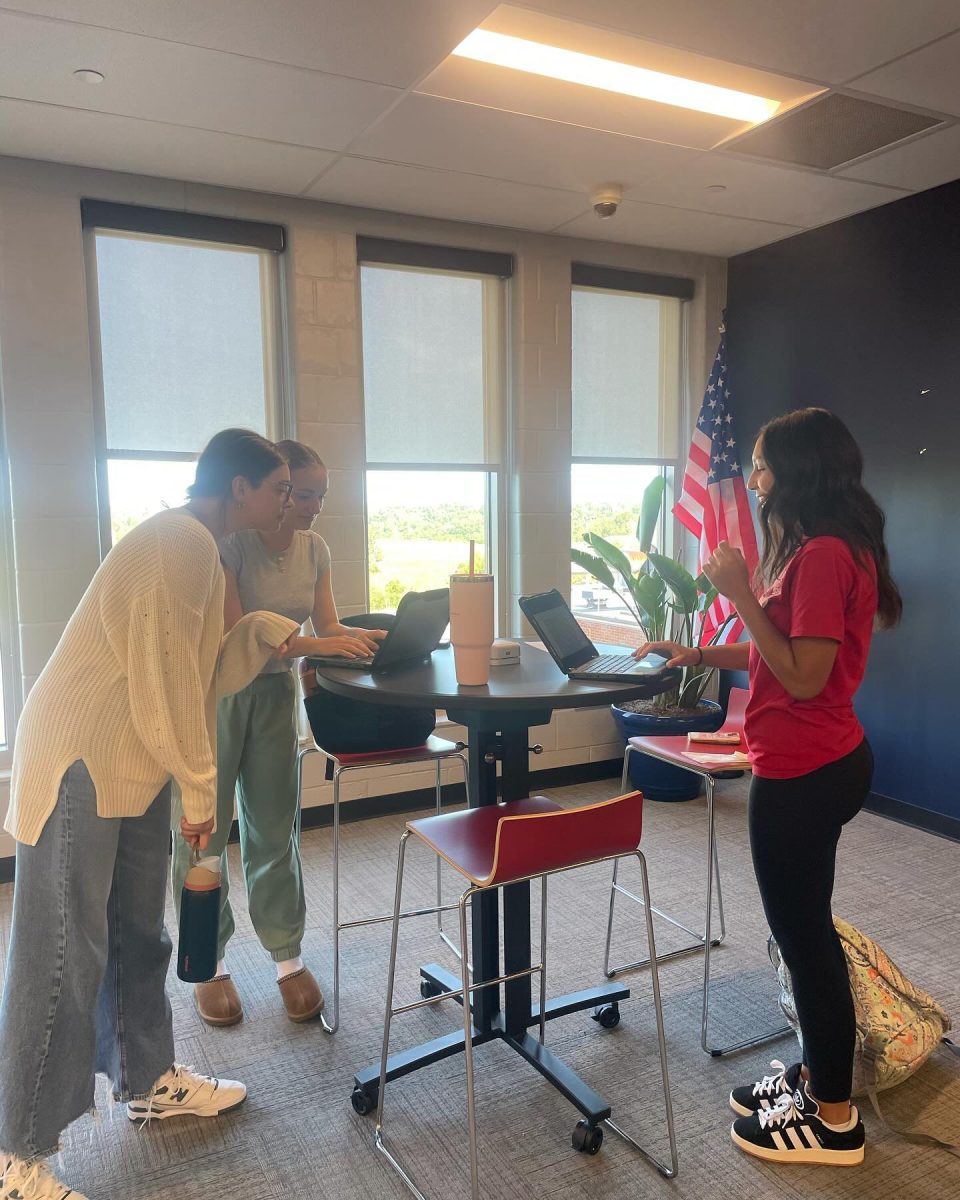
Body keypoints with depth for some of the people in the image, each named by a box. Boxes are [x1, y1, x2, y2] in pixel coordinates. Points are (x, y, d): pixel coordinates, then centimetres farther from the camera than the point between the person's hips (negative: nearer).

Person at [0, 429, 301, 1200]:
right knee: (64, 956, 0)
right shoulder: (179, 544, -19)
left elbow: (200, 674, 10)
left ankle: (150, 1082, 35)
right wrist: (199, 787, -12)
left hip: (133, 765, 10)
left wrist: (267, 635, -2)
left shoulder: (199, 548, 13)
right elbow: (162, 679, -20)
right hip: (82, 764, -10)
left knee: (138, 937, 19)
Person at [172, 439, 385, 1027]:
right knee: (205, 829, 4)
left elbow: (330, 627, 1)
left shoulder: (315, 550, 0)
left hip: (275, 692, 4)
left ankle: (288, 955, 21)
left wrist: (373, 637, -19)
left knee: (275, 830, 7)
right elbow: (236, 636, -26)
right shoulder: (226, 545, -19)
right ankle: (209, 963, 22)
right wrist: (318, 645, -36)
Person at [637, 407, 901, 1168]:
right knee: (804, 927, 20)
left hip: (803, 772, -10)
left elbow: (803, 676, -23)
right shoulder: (828, 548, 13)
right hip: (817, 763, 10)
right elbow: (782, 655, 15)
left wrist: (743, 594, -21)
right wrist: (697, 654, 12)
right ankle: (818, 1076, 37)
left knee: (803, 932, 4)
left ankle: (833, 1118, 22)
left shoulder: (823, 554, -20)